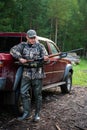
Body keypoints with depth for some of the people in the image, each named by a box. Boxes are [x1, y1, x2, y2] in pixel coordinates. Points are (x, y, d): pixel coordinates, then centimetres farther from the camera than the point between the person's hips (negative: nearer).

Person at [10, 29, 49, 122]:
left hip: (37, 74, -2)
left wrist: (45, 58, -24)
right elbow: (13, 50, -2)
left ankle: (37, 114, 15)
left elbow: (45, 58, 1)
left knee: (37, 95, 4)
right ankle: (26, 113, 12)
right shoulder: (23, 45, 8)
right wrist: (20, 58, -16)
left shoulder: (40, 46, 4)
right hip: (26, 74, 2)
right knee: (23, 93, 0)